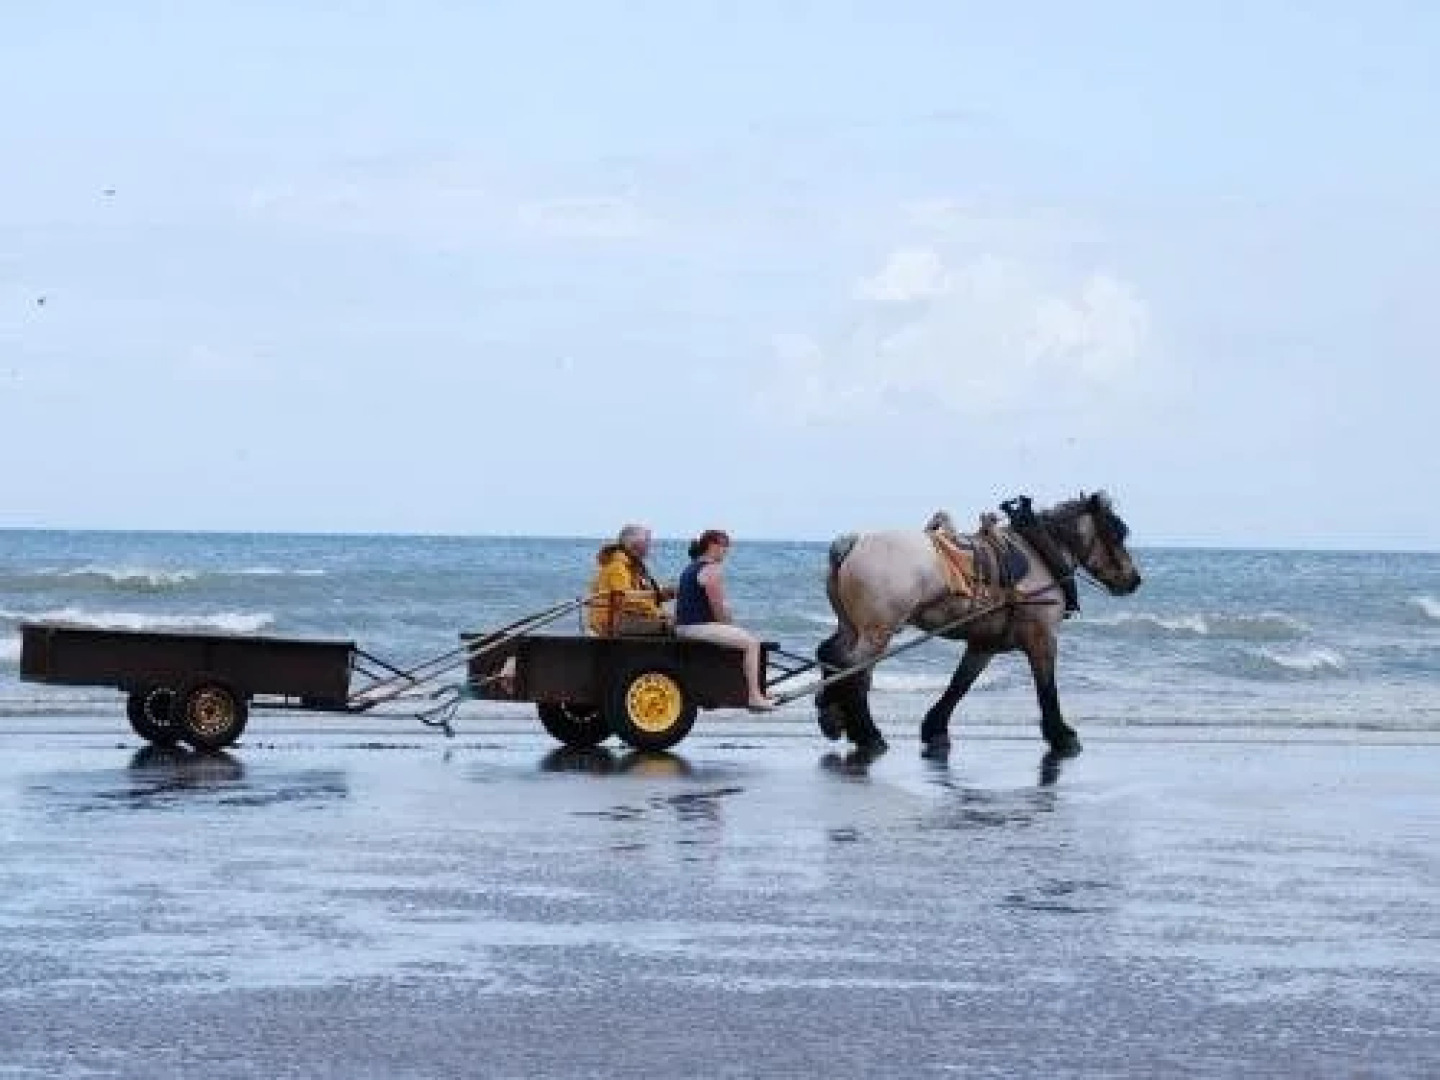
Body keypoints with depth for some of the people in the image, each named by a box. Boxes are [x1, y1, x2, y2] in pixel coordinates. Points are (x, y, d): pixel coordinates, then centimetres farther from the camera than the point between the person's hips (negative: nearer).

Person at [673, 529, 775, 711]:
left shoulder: (689, 569, 19)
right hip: (701, 627, -11)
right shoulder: (711, 570, -13)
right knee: (752, 643, -6)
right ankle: (754, 696, -11)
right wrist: (730, 625, 2)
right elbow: (718, 607, -17)